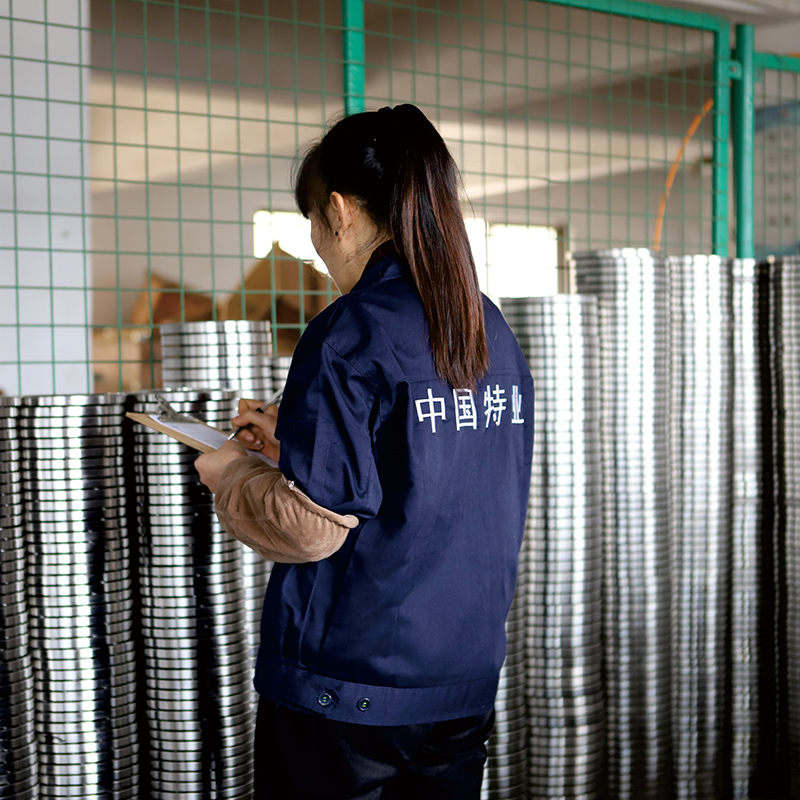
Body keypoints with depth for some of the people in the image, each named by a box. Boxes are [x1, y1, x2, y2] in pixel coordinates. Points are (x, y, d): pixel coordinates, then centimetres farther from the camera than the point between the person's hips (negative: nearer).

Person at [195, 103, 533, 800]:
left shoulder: (349, 335, -17)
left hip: (346, 688, -6)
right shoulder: (494, 333, 5)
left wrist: (230, 473, -1)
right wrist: (299, 438, 17)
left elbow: (313, 525, -19)